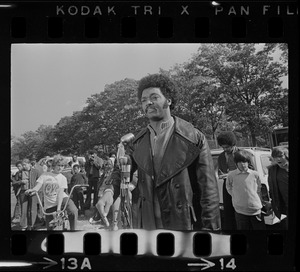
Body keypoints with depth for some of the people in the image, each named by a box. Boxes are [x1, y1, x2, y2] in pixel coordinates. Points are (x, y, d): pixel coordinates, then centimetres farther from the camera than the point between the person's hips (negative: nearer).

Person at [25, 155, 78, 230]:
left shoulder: (62, 178, 2)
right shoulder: (45, 175, 4)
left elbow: (60, 193, -9)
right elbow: (37, 187, -5)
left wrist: (58, 208, -21)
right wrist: (31, 190, -31)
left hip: (62, 199, -1)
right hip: (49, 204, 1)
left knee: (73, 211, -30)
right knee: (49, 227, 0)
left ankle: (73, 231, -17)